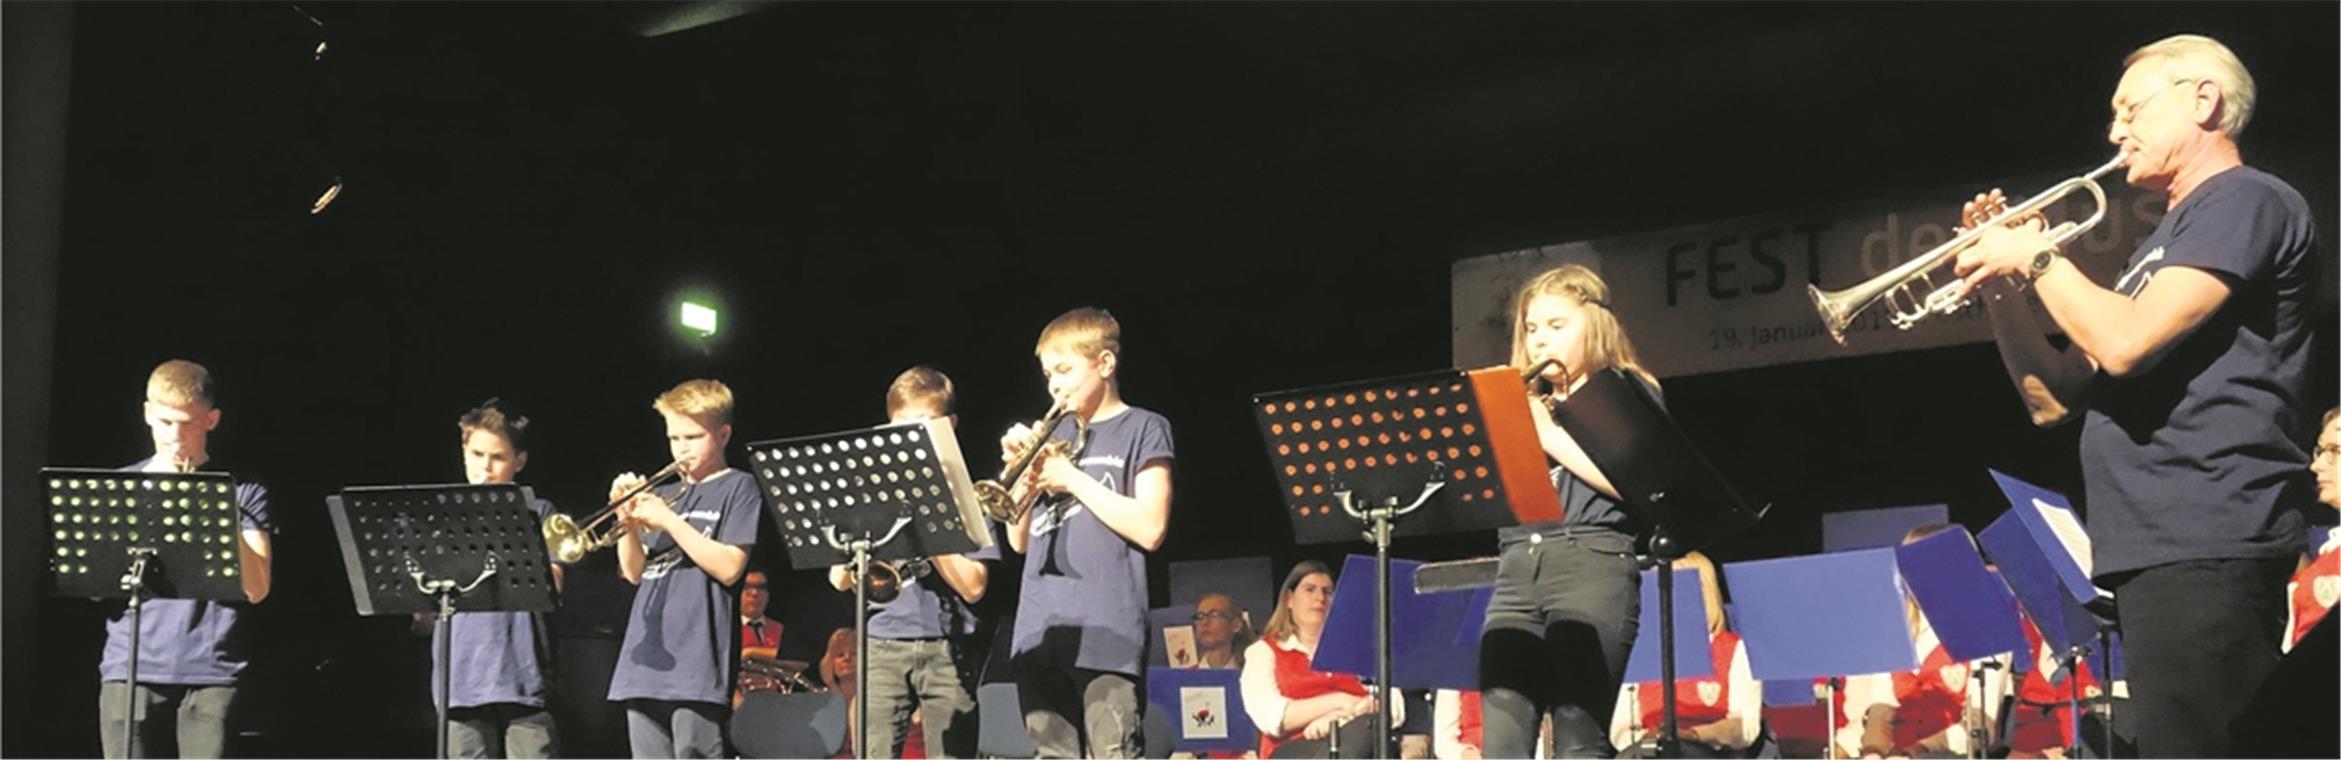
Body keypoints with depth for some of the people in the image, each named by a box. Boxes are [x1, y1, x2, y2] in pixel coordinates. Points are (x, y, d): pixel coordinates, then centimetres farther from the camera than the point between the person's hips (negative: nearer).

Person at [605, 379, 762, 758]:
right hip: (648, 659, 7)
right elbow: (635, 573, 18)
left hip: (697, 665, -7)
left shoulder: (737, 488, 3)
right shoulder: (663, 492, 20)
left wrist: (669, 520, -12)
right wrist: (628, 521, 0)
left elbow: (729, 568, -9)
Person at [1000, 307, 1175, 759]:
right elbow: (1020, 541, 18)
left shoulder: (1143, 429, 3)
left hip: (1107, 632, -6)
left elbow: (1150, 529, -9)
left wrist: (1071, 477, -8)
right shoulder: (1053, 436, 19)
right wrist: (1022, 475, 1)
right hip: (1040, 631, 6)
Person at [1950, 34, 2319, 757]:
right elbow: (2055, 398, 22)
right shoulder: (2170, 239, 26)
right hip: (2152, 550, 10)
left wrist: (2036, 257, -5)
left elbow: (2125, 342, -20)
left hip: (2203, 544, -10)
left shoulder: (2245, 202, -5)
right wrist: (2002, 287, 10)